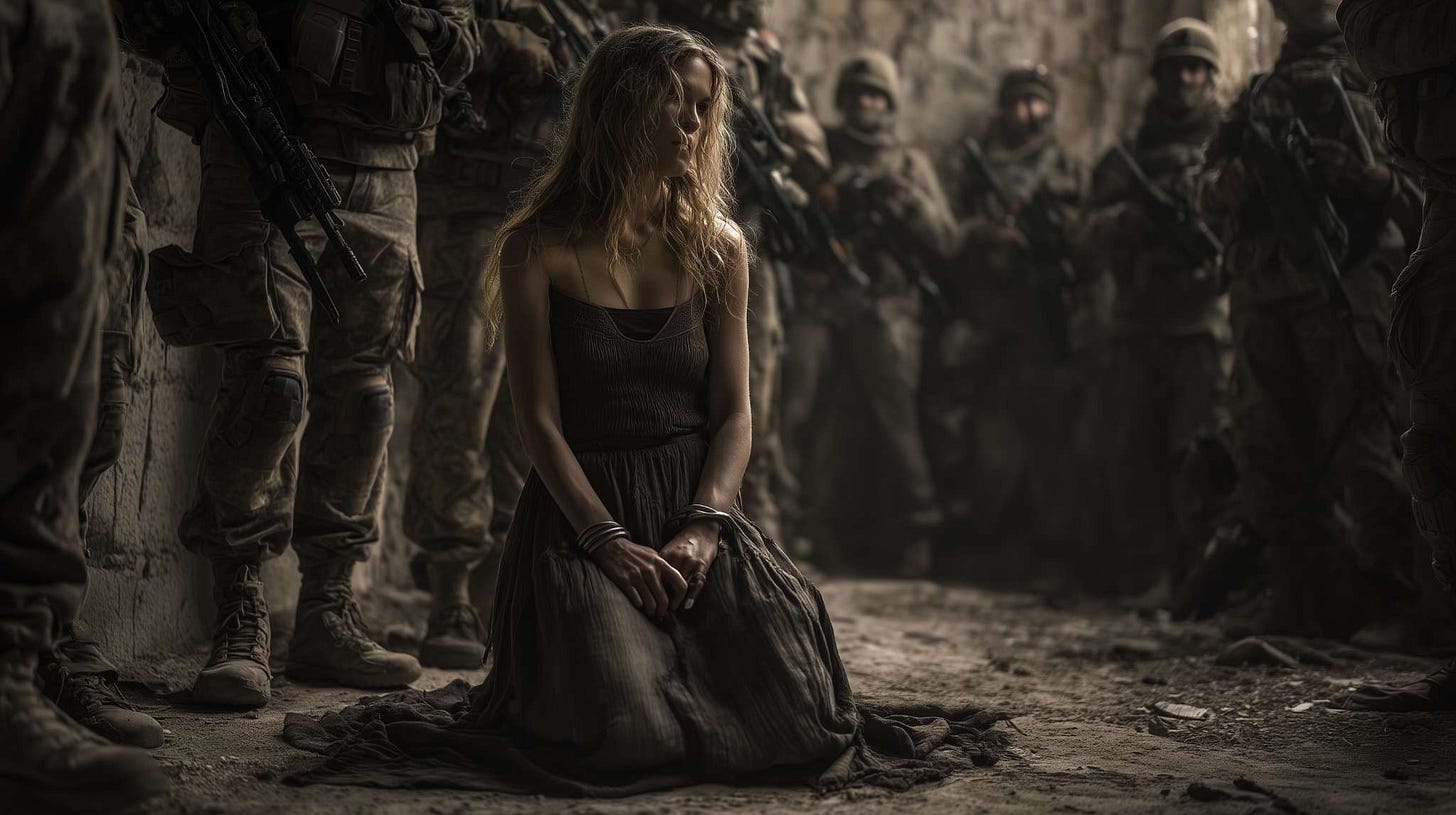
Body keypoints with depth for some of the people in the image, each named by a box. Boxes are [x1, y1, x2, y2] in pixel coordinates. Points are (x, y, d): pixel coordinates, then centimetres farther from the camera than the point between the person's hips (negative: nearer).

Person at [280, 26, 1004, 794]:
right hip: (581, 515, -3)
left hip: (697, 509, 3)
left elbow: (733, 411, 4)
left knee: (794, 724, -16)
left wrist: (703, 528, -13)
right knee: (623, 734, -25)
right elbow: (539, 419, -5)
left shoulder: (716, 249, 9)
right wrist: (609, 540, -17)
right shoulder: (539, 250, -1)